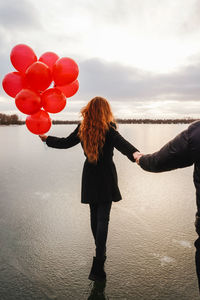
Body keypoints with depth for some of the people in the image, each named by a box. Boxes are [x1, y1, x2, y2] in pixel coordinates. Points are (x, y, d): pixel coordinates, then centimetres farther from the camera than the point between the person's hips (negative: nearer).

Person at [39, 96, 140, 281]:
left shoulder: (82, 129, 1)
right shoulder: (109, 129, -12)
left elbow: (65, 143, 10)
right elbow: (121, 143, -31)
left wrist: (46, 138, 27)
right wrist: (135, 154, -49)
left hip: (89, 177, 5)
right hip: (106, 178, -4)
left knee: (94, 215, 18)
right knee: (103, 219, -2)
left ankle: (100, 253, 36)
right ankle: (98, 264, -5)